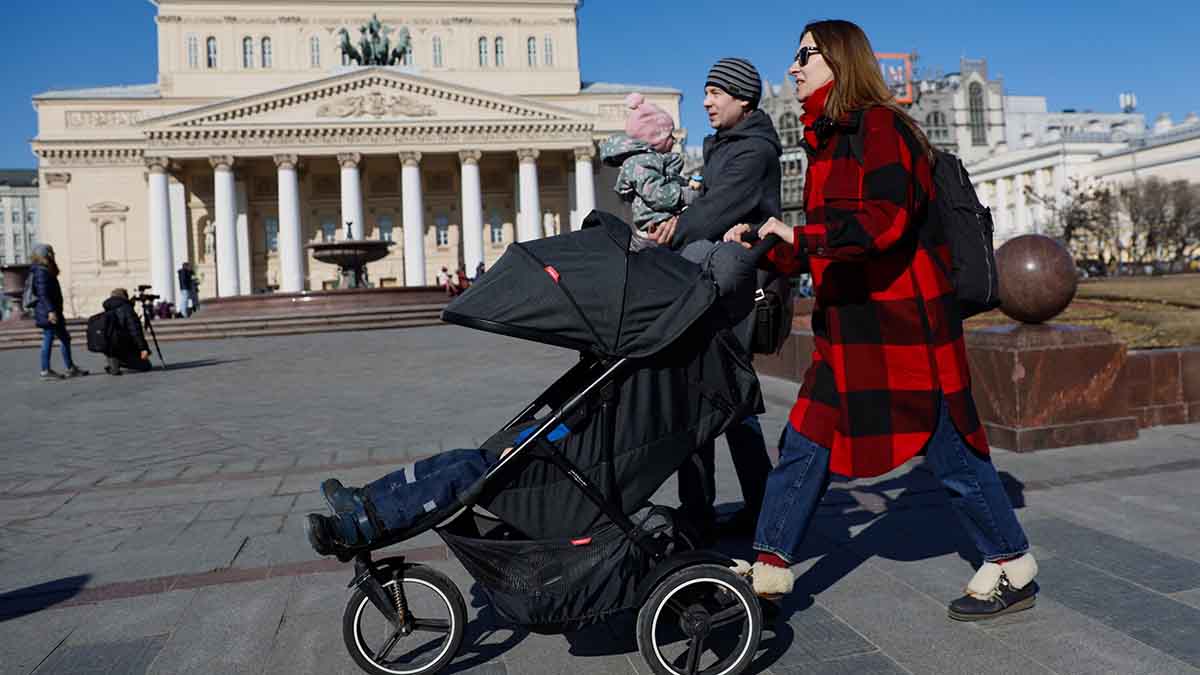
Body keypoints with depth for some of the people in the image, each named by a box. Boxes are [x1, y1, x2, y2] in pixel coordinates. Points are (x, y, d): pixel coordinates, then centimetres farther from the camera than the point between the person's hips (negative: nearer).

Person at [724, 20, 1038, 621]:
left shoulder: (879, 126, -10)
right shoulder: (827, 140, 17)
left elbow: (884, 220, -24)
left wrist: (799, 235, -24)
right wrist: (763, 245, 9)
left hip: (902, 322, -9)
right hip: (848, 326, 9)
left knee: (948, 449, 3)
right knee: (805, 443, 7)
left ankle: (1013, 568, 23)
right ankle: (770, 566, 16)